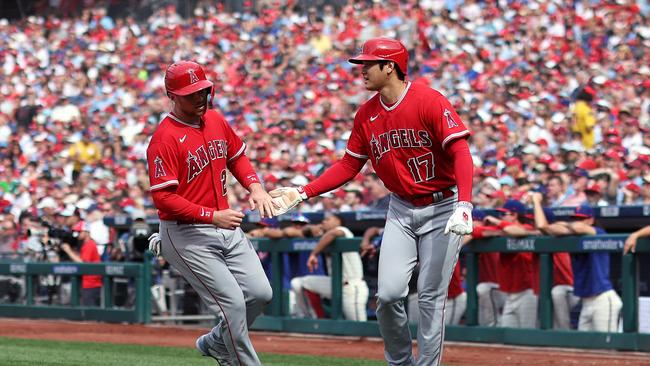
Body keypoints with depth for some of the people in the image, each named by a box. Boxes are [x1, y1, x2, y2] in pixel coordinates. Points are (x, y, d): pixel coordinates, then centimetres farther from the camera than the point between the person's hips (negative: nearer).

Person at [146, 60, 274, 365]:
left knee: (260, 293, 1)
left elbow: (237, 156, 25)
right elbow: (163, 197, -21)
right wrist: (213, 216, -25)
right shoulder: (165, 138, -17)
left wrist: (254, 186, 4)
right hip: (187, 236, -7)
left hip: (227, 228, 7)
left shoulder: (216, 120, 8)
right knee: (233, 303, -11)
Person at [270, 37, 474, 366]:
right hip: (401, 211, 5)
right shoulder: (366, 114, 4)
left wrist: (464, 205, -34)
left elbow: (461, 153, -22)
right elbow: (349, 165, 10)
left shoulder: (429, 101, -16)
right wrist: (304, 193, 0)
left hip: (441, 209, -5)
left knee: (431, 298, -3)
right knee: (388, 294, -6)